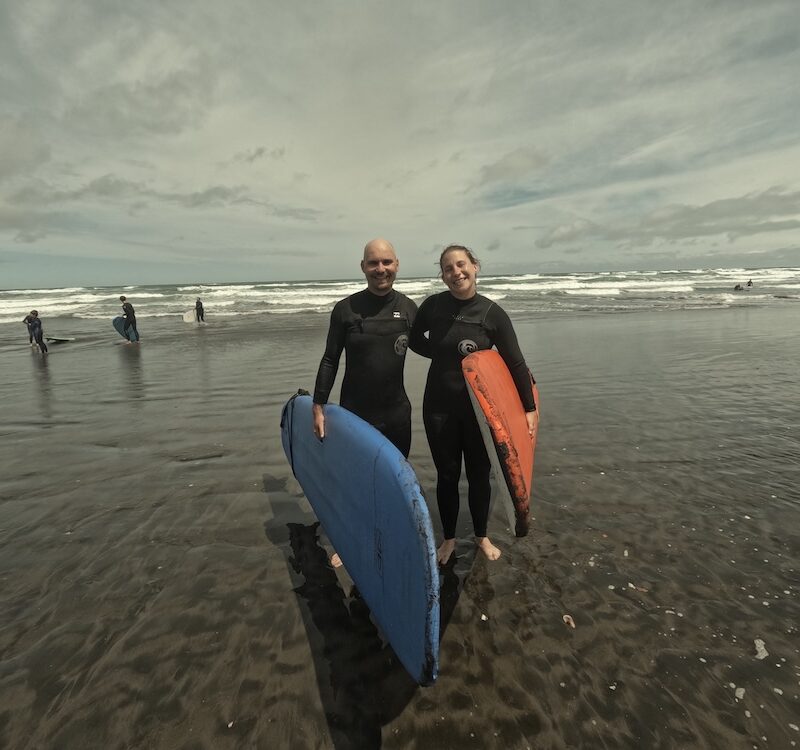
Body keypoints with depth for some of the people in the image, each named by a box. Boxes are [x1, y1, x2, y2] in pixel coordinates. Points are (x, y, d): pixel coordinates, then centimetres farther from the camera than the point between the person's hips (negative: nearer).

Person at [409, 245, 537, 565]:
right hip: (439, 407, 1)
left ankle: (481, 536, 38)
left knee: (479, 474, 14)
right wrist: (444, 355, 0)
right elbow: (413, 339, 11)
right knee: (447, 474, 12)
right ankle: (448, 538, 34)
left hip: (480, 407, 0)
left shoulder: (492, 313, -9)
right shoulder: (433, 305, -6)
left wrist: (530, 408, -3)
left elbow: (516, 363, -4)